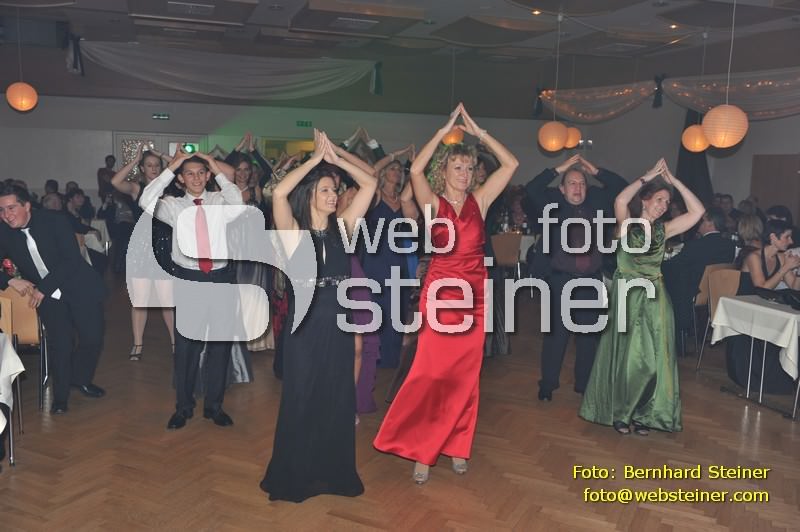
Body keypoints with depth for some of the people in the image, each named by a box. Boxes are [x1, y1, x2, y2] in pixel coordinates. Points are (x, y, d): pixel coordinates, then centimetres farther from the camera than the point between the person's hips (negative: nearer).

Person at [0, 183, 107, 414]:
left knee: (93, 337, -7)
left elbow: (72, 259, -16)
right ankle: (61, 394, 6)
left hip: (79, 288, -1)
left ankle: (80, 378, 22)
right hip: (46, 296, 2)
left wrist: (44, 288, -20)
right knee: (60, 341, -15)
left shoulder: (53, 220, -11)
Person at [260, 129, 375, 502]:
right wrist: (315, 158, -15)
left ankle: (334, 471, 29)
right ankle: (295, 475, 26)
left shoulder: (342, 226, 3)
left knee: (338, 399, 13)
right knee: (301, 399, 8)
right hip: (305, 325, -4)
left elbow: (369, 185, 1)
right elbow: (279, 192, -24)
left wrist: (336, 158, -4)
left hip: (338, 323, 4)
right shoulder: (293, 231, -6)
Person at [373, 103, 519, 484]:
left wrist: (478, 132, -1)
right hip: (440, 292, -3)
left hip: (474, 295, 3)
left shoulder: (479, 201, 6)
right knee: (431, 373, -3)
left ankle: (456, 446, 23)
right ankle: (421, 448, 11)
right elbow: (415, 170, -18)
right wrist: (445, 130, -13)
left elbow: (511, 164, 1)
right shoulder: (432, 203, -1)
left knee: (465, 375, 9)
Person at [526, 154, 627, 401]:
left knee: (588, 334, 10)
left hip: (591, 280, 4)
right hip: (559, 280, -3)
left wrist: (596, 171, 1)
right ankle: (547, 385, 12)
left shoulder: (596, 201, 9)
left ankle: (584, 383, 23)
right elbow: (531, 189, -14)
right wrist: (558, 169, -11)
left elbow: (623, 187, 8)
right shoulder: (553, 203, 0)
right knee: (556, 333, 0)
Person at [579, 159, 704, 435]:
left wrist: (673, 180, -4)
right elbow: (620, 201, -24)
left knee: (652, 358, 6)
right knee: (626, 356, 5)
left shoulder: (663, 230, 6)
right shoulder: (626, 225, -4)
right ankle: (619, 412, 22)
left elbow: (697, 211, -2)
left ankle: (642, 413, 22)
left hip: (654, 298, 4)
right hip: (627, 296, -4)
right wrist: (648, 176, -15)